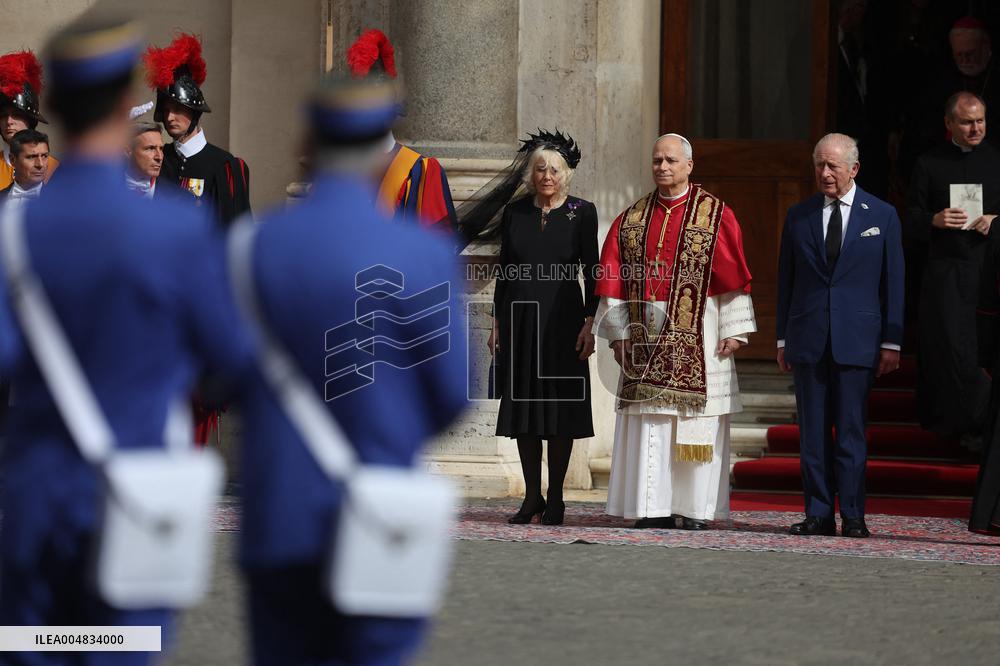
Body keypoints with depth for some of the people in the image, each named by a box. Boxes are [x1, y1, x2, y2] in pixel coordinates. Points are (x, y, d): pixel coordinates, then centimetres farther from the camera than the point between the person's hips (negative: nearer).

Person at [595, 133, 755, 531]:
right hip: (645, 334, 3)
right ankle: (654, 508, 2)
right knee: (648, 420, 0)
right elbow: (614, 278, 11)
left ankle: (695, 508, 0)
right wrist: (618, 331, 4)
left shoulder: (715, 215, 1)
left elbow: (732, 275, -3)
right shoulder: (632, 219, 11)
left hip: (697, 337, -3)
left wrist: (734, 330, -9)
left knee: (697, 420, -3)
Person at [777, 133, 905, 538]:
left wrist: (891, 342, 0)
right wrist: (782, 339, 8)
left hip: (857, 338, -2)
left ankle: (853, 517, 1)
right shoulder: (798, 216, 9)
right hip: (808, 338, 2)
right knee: (812, 432, 2)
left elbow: (893, 282, 5)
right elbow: (786, 281, 12)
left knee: (851, 432, -2)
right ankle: (819, 515, 6)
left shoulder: (881, 216, 5)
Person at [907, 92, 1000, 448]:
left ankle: (969, 424, 7)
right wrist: (934, 220, -13)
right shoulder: (929, 164, 7)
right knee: (951, 344, -6)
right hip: (944, 269, -1)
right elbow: (912, 219, 7)